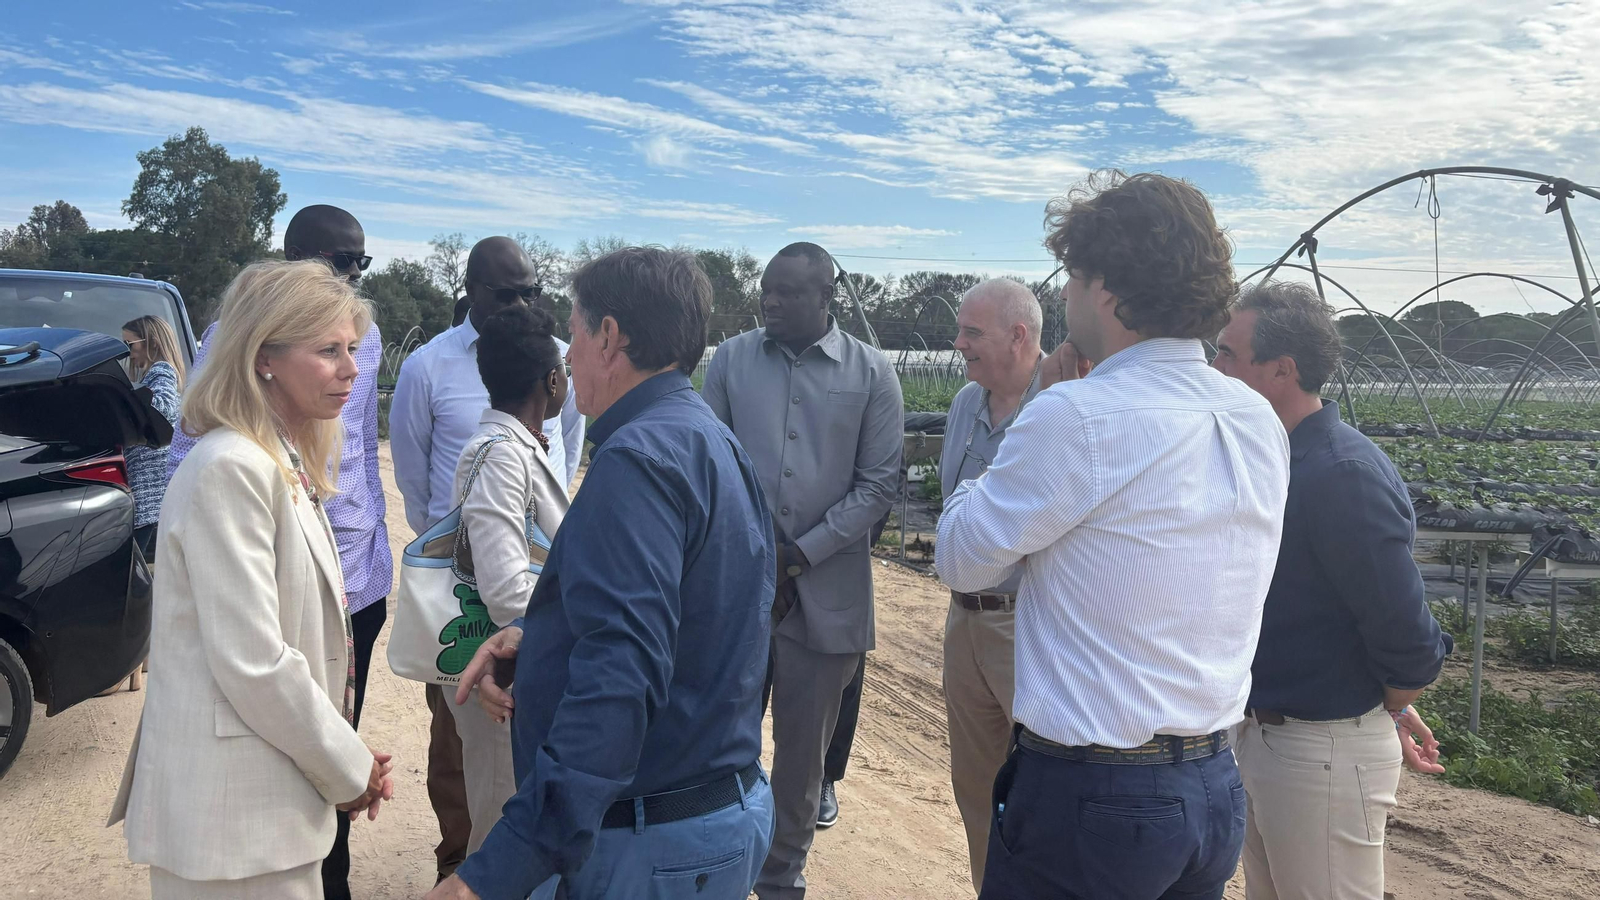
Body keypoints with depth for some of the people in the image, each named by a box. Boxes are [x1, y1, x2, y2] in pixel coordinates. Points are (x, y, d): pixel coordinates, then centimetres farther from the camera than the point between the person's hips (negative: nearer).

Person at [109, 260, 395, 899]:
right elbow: (253, 663, -22)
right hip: (234, 819, -9)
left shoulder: (285, 467, 10)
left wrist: (350, 759, 6)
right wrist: (350, 771, -10)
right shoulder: (231, 469, -19)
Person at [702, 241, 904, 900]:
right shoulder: (731, 359, 2)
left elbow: (879, 482, -3)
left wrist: (802, 553, -10)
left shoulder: (872, 374, -2)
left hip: (826, 592, 0)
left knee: (803, 746, 13)